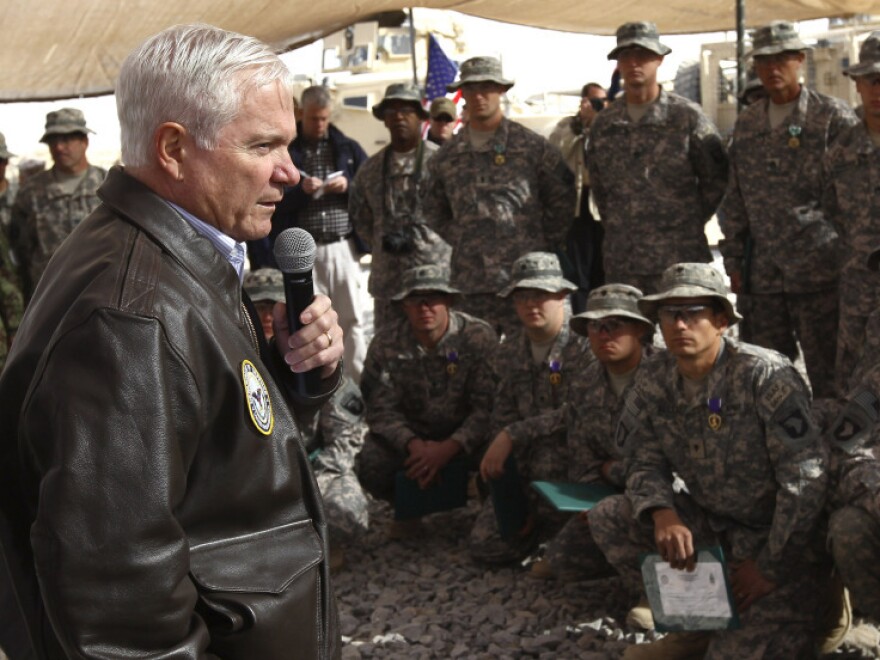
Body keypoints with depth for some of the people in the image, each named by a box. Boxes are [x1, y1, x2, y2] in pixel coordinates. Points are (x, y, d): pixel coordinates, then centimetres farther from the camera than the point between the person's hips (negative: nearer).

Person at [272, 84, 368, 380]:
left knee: (353, 318, 3)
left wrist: (348, 187, -7)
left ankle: (359, 381, 10)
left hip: (343, 246, 2)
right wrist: (300, 190, -16)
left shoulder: (348, 148, 10)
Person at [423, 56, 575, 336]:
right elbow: (433, 211, 24)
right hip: (469, 284, 3)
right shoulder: (448, 155, 13)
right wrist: (461, 242, 12)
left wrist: (545, 253, 3)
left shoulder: (531, 145, 3)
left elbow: (562, 201, 7)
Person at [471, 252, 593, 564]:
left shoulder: (584, 345, -14)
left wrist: (512, 435, -24)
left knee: (546, 455, -39)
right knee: (485, 544, -7)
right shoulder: (510, 349, 6)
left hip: (575, 454, -5)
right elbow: (503, 414, 6)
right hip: (526, 462, 6)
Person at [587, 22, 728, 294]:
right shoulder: (603, 125, 11)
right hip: (621, 262, 4)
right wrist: (613, 227, 14)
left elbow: (716, 179, 3)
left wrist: (688, 225, 2)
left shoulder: (687, 116, -1)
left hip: (680, 260, -3)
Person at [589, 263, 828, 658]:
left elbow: (805, 480, -22)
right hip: (710, 521, 6)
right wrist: (663, 515, -23)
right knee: (607, 518, -11)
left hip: (777, 537, -6)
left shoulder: (765, 376, -22)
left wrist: (771, 567, -19)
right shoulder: (652, 384, -5)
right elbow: (647, 464, 0)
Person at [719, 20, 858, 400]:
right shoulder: (747, 123, 13)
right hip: (764, 273, 5)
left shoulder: (833, 116, -2)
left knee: (825, 372, 0)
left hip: (818, 268, -5)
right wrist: (733, 258, 12)